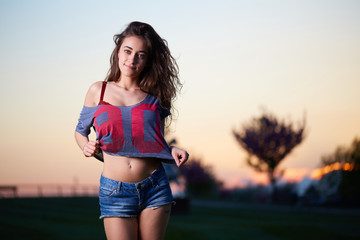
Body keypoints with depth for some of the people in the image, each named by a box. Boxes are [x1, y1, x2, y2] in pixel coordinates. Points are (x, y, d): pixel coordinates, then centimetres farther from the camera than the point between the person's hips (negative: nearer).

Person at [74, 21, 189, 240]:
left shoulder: (155, 97, 7)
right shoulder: (98, 91, 5)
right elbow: (81, 131, 16)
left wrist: (173, 152, -5)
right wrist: (86, 147, -4)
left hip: (155, 187, 1)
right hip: (115, 193, -1)